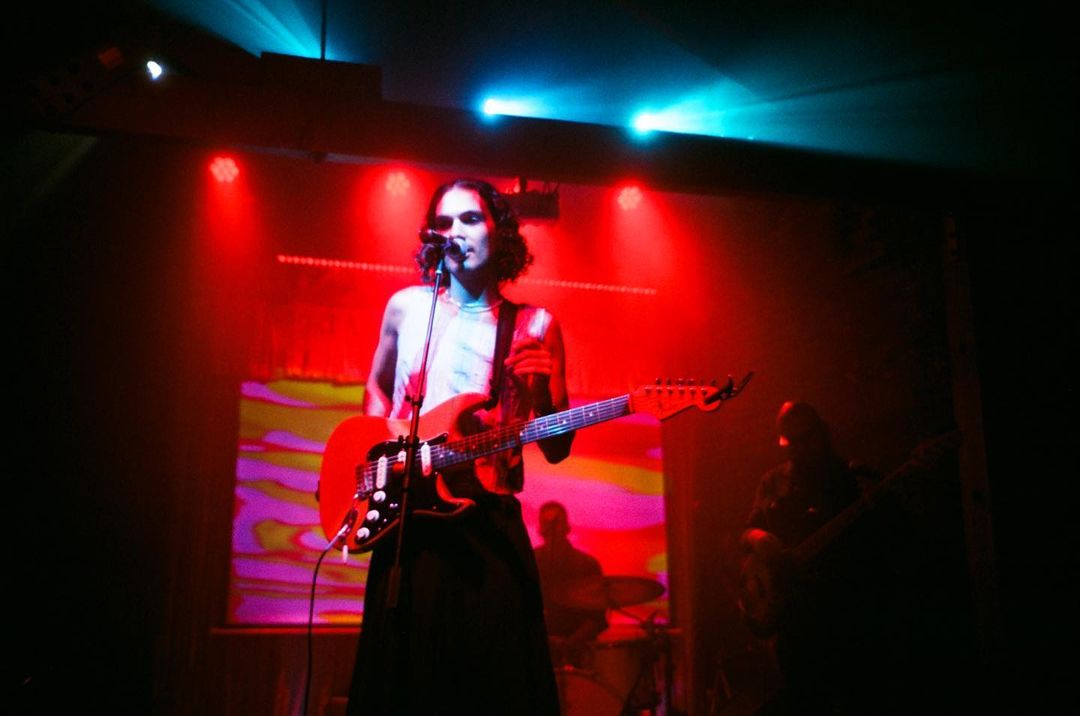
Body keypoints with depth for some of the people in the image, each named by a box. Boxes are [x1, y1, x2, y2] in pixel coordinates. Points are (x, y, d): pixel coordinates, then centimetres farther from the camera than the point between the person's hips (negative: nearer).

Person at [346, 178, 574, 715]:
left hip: (488, 518, -1)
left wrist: (542, 388, -15)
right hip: (406, 513, 1)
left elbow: (556, 449, 3)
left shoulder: (534, 326, 3)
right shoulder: (406, 306, 8)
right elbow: (377, 386, 23)